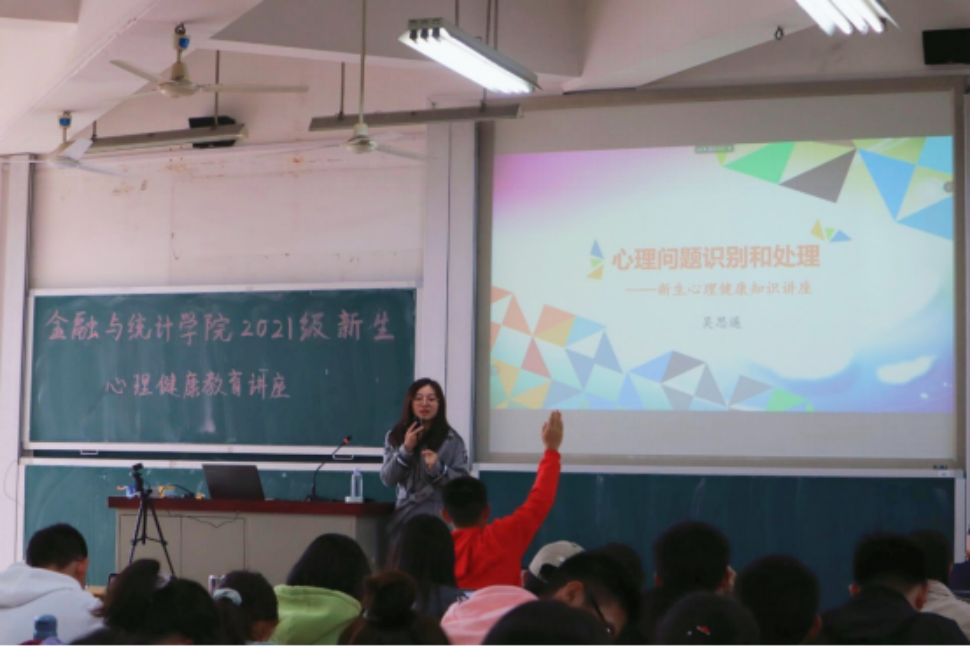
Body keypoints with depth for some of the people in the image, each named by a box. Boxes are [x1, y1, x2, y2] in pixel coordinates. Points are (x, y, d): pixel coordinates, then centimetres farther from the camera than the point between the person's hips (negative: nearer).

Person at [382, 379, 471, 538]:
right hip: (405, 516, 2)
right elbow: (387, 480, 0)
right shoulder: (395, 437, 7)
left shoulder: (452, 440, 0)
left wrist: (438, 469, -19)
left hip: (440, 517, -2)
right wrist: (405, 450, -11)